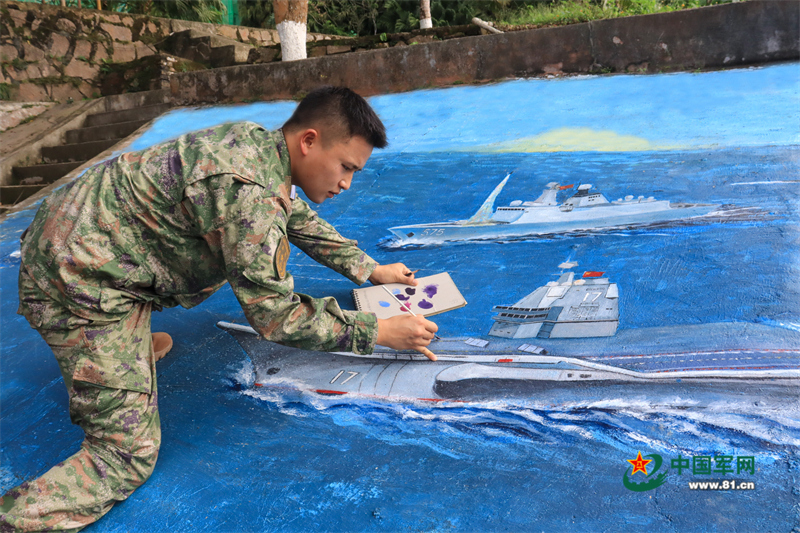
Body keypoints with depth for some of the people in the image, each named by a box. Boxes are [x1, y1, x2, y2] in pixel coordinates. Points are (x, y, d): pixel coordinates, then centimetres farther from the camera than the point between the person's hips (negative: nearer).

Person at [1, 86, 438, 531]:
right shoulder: (252, 194, -29)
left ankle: (135, 337, 37)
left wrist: (370, 269, 19)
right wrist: (376, 332, -16)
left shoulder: (261, 142, 0)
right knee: (130, 454, -6)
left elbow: (300, 220, 18)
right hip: (79, 280, -10)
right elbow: (276, 319, -24)